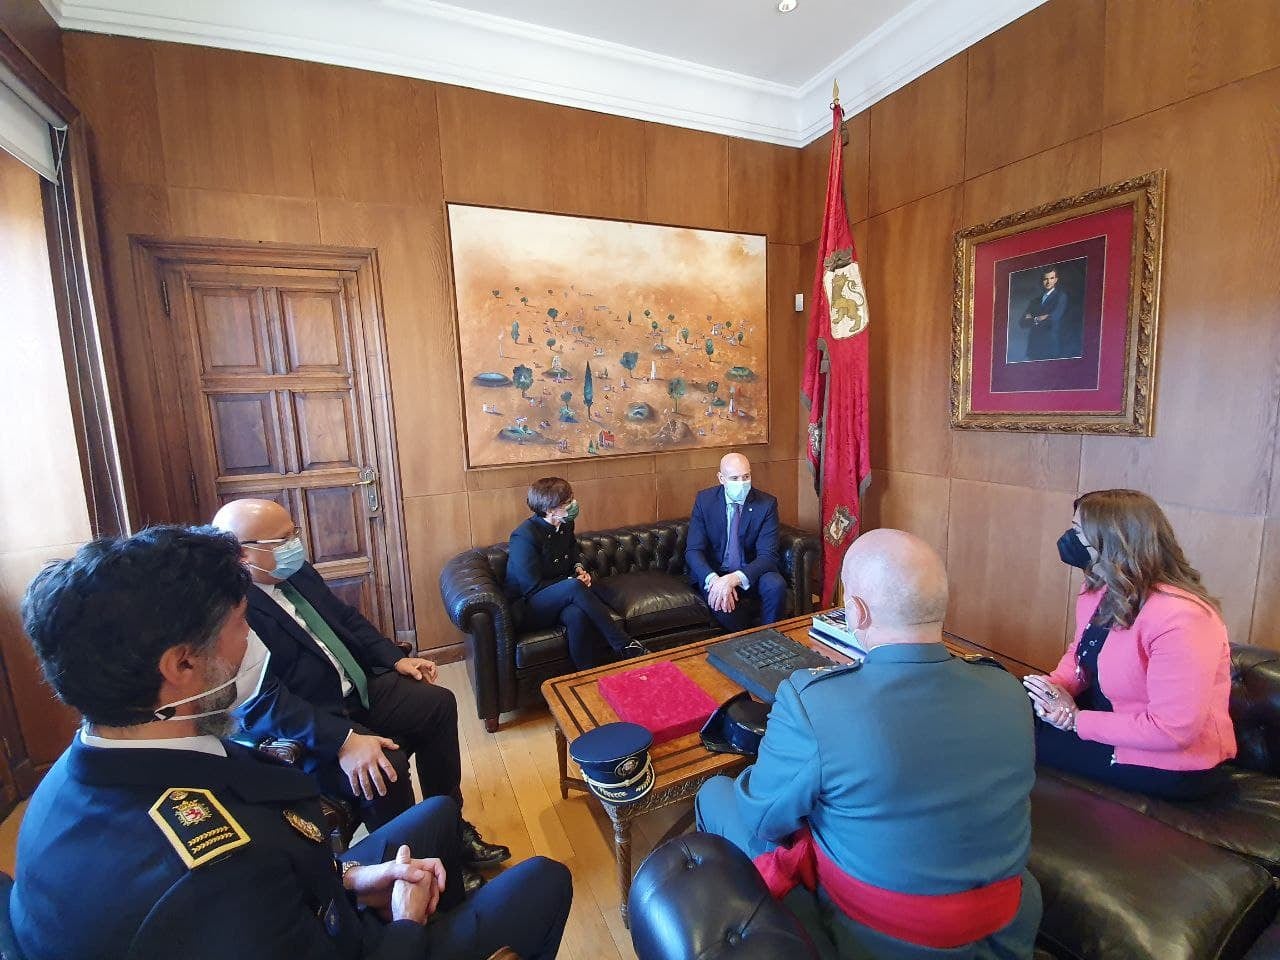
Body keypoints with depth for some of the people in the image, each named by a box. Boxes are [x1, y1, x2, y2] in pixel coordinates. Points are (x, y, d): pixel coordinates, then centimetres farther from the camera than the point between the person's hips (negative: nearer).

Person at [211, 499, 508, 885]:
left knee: (438, 702, 7)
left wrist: (396, 658, 4)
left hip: (356, 689, 9)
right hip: (304, 727, -9)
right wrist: (342, 740, -35)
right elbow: (263, 701, -29)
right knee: (385, 766, -28)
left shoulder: (297, 572, 3)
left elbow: (347, 618, 14)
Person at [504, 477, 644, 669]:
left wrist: (580, 568, 5)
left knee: (577, 614, -35)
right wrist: (573, 581, -16)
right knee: (575, 587, -36)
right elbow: (533, 587, -19)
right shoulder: (525, 536, -20)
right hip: (528, 607, -5)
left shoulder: (566, 525, 2)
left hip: (561, 599, 6)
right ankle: (624, 646, -29)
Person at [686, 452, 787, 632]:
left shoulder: (767, 504, -8)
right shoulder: (704, 500, -6)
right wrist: (713, 579, -31)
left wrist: (734, 579, -32)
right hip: (714, 572, -1)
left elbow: (768, 555, -15)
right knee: (720, 600, -32)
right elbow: (693, 550, -10)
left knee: (776, 586, -29)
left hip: (751, 572, 1)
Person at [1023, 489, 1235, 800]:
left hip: (1172, 765, -8)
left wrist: (1074, 720, -23)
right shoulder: (1098, 590, -4)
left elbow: (1173, 730, -29)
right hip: (1113, 715, 8)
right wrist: (1056, 686, -11)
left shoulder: (1178, 618, -31)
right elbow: (1079, 652, 10)